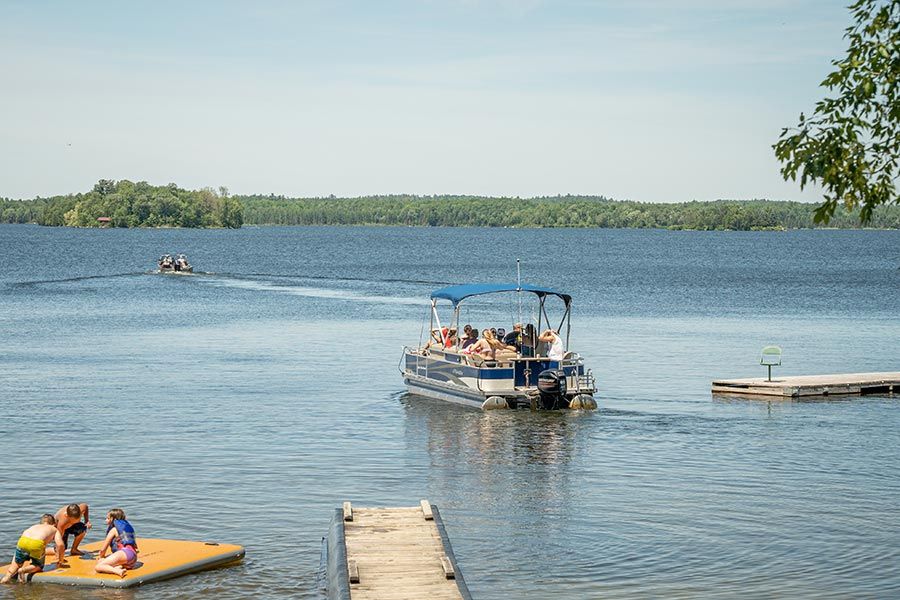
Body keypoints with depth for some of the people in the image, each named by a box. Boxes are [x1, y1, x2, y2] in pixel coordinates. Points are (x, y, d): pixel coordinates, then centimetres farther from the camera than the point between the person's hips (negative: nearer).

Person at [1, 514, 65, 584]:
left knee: (17, 563, 28)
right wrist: (61, 560, 26)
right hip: (37, 544, -3)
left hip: (22, 541, 3)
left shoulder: (34, 526, 39)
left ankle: (8, 575, 1)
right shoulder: (54, 529, 29)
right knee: (38, 566, 21)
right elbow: (60, 544, 14)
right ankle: (24, 570, -7)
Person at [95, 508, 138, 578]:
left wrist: (101, 557, 30)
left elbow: (103, 549, 8)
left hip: (125, 554, -9)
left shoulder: (114, 529, 7)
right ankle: (117, 568, -12)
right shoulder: (127, 527, 29)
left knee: (97, 567, -15)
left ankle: (118, 571, -40)